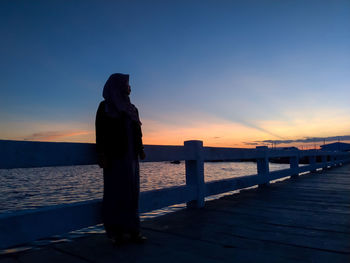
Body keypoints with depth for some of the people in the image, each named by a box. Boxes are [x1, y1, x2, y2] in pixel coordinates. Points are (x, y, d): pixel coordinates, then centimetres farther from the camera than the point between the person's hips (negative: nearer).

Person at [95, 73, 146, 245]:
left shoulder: (131, 108, 18)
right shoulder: (105, 107, 1)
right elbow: (100, 133, -7)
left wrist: (140, 150, 5)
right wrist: (102, 155, -16)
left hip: (131, 156, 6)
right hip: (115, 157, -6)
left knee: (131, 193, 6)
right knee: (116, 192, -5)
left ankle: (131, 230, 12)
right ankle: (116, 232, 2)